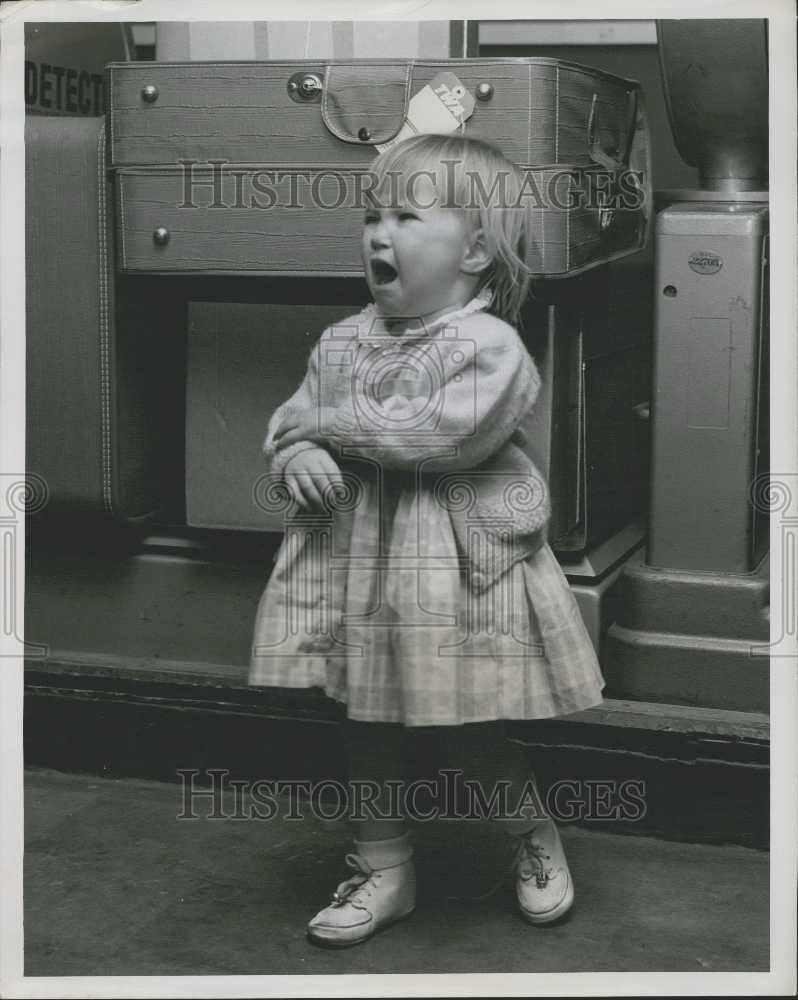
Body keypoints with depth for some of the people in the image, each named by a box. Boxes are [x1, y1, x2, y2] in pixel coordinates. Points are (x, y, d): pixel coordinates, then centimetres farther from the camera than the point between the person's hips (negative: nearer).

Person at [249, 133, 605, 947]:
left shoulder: (490, 347, -15)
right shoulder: (344, 340, 5)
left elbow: (432, 436, -25)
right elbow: (289, 422, 8)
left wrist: (330, 424, -15)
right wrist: (297, 455, -17)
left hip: (455, 571, -5)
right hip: (354, 558, 6)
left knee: (466, 727, 5)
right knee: (367, 724, 14)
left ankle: (536, 836, 33)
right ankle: (382, 867, 31)